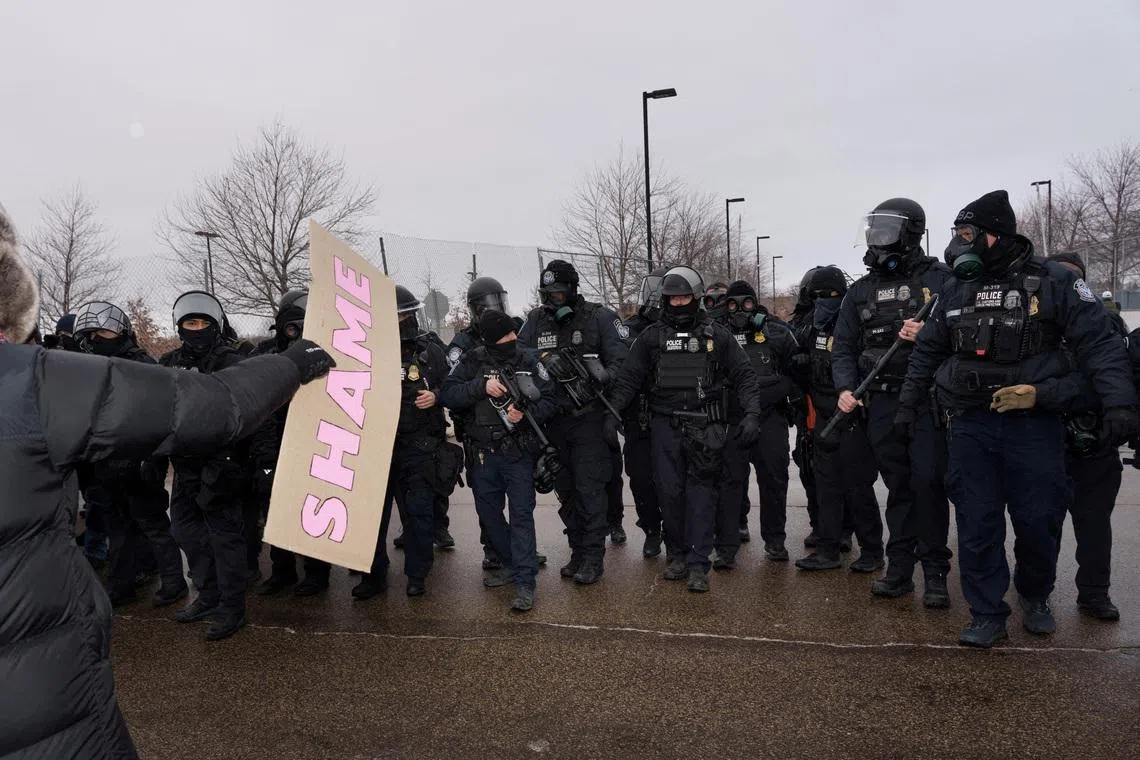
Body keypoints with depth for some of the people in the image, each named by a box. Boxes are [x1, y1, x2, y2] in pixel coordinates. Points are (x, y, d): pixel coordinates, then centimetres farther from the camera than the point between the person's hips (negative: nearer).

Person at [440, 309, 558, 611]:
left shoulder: (529, 360, -5)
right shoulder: (473, 361, -2)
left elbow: (549, 400, -4)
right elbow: (447, 394, -9)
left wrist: (526, 413, -22)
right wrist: (481, 386, -22)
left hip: (518, 453, -3)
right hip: (482, 453, 3)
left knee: (521, 515, -4)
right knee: (488, 513, 16)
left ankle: (525, 583, 2)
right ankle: (512, 564, 36)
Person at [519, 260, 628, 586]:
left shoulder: (600, 317, -4)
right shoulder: (536, 320, 7)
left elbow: (621, 362, -9)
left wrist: (596, 383, -23)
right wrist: (544, 357, -19)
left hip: (589, 420, -5)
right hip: (553, 421, 5)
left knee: (589, 489, -5)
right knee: (566, 490, 13)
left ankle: (593, 557, 6)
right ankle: (578, 551, 26)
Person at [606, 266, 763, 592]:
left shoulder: (717, 335, 6)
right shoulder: (652, 336, 8)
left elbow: (744, 376, 7)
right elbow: (629, 378, 9)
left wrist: (751, 414, -4)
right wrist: (612, 412, -1)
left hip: (705, 428, -1)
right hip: (665, 427, 2)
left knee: (701, 492, -3)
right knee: (670, 492, 4)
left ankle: (698, 564, 2)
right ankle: (677, 555, 20)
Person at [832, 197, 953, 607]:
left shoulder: (938, 278, 0)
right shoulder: (861, 290, 12)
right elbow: (844, 347, 12)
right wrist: (846, 388, -3)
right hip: (882, 403, 4)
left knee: (928, 481, -6)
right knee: (897, 486, 10)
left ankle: (935, 572, 8)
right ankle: (899, 567, 18)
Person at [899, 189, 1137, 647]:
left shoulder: (1052, 281, -4)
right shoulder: (956, 291, 7)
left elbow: (1100, 344, -7)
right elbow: (927, 353, 15)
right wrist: (908, 405, 15)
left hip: (1034, 424, -2)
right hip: (970, 426, 3)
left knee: (1037, 521, 7)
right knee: (976, 523, 3)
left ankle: (1036, 597, 34)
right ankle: (987, 615, 15)